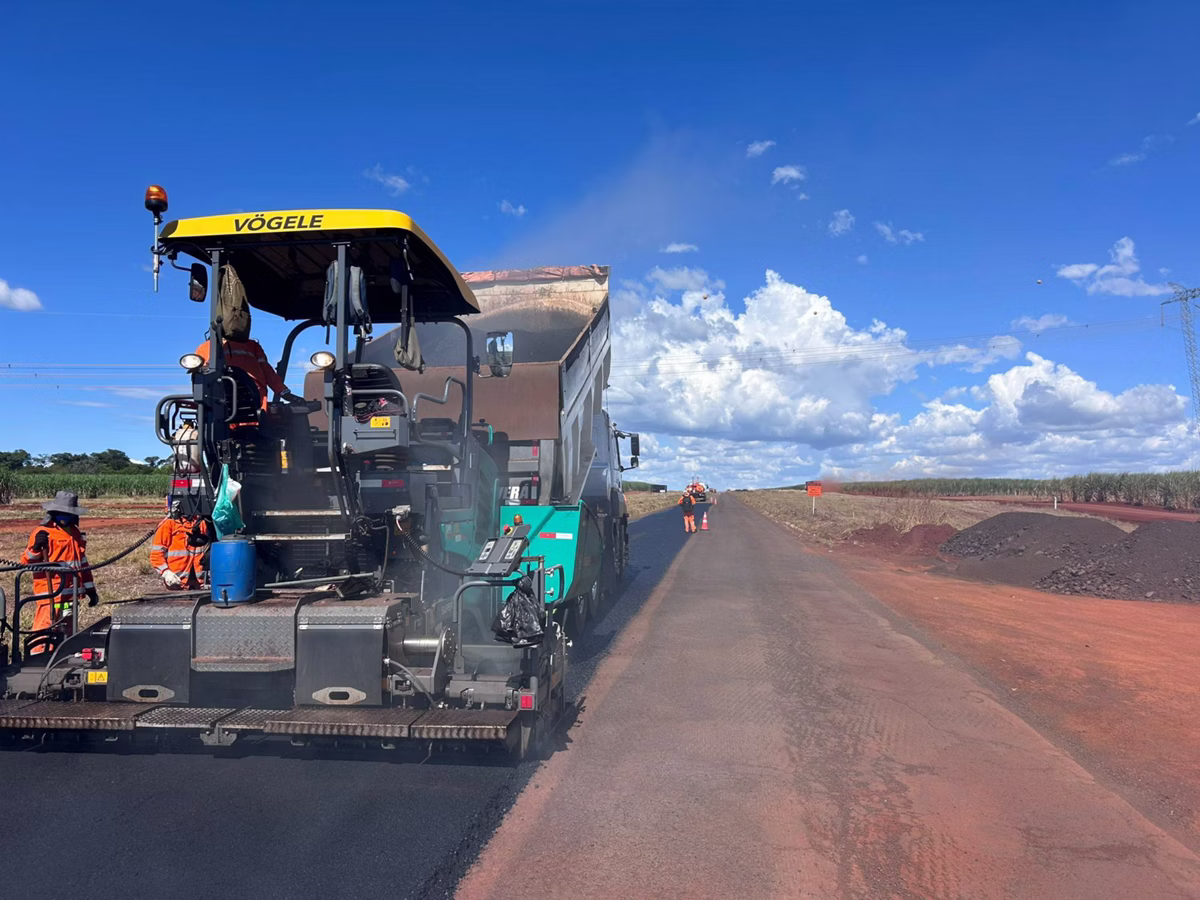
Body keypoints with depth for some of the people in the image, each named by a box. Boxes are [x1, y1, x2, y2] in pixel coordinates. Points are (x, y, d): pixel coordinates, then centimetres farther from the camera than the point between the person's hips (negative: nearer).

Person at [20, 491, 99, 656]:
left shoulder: (75, 533, 15)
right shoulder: (43, 533, -7)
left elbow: (83, 563, 23)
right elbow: (27, 562, -10)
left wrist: (90, 589, 24)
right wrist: (36, 548, -29)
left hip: (71, 594, 8)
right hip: (51, 593, -8)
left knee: (65, 632, 16)